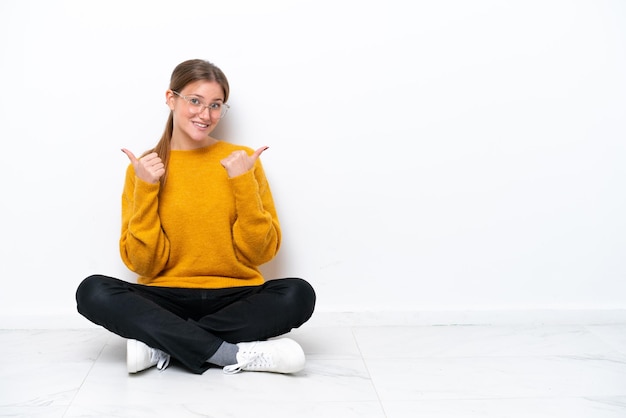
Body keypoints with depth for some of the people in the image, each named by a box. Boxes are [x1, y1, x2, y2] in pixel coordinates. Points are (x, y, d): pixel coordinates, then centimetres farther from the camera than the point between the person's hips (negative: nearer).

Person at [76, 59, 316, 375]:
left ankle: (161, 343, -20)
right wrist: (145, 191, -12)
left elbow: (261, 252, -2)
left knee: (298, 294, -28)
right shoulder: (144, 169, 3)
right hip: (166, 301, 0)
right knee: (93, 291, -26)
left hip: (235, 299, 0)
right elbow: (143, 264, -3)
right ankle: (237, 354, -26)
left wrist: (244, 184, -12)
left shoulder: (243, 161, 2)